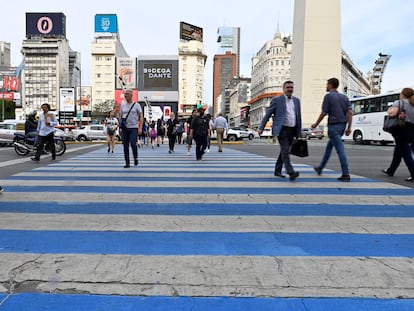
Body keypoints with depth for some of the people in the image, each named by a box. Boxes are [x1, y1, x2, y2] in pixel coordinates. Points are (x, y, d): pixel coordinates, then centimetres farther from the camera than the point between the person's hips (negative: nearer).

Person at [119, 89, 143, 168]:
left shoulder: (136, 105, 1)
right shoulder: (122, 105, 10)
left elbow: (141, 117, -1)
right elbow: (120, 116, 16)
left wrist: (140, 128, -10)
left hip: (134, 128, -3)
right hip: (125, 128, 4)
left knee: (133, 143, -17)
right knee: (125, 146, 2)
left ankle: (135, 158, 8)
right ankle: (127, 163, 10)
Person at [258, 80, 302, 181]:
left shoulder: (296, 100, 13)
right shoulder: (277, 100, -2)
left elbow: (299, 117, 15)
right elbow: (267, 114, -2)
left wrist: (299, 132, 12)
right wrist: (261, 128, -8)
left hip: (292, 130, 6)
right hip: (282, 129, -6)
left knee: (284, 151, 12)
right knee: (285, 150, -16)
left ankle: (277, 171, 24)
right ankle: (291, 172, -22)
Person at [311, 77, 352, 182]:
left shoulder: (328, 96, -6)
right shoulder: (344, 97, 13)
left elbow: (323, 113, -7)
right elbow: (350, 112, 5)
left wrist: (316, 124, 7)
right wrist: (349, 127, 5)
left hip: (333, 126, -8)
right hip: (342, 126, 8)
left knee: (340, 149, -9)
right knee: (329, 146, 20)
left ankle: (346, 174, -10)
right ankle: (320, 168, 31)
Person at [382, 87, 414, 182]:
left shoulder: (399, 102, -5)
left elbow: (392, 113, -21)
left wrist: (389, 109, 0)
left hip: (402, 130, -7)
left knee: (406, 153, -3)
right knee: (398, 152, 19)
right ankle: (390, 170, 32)